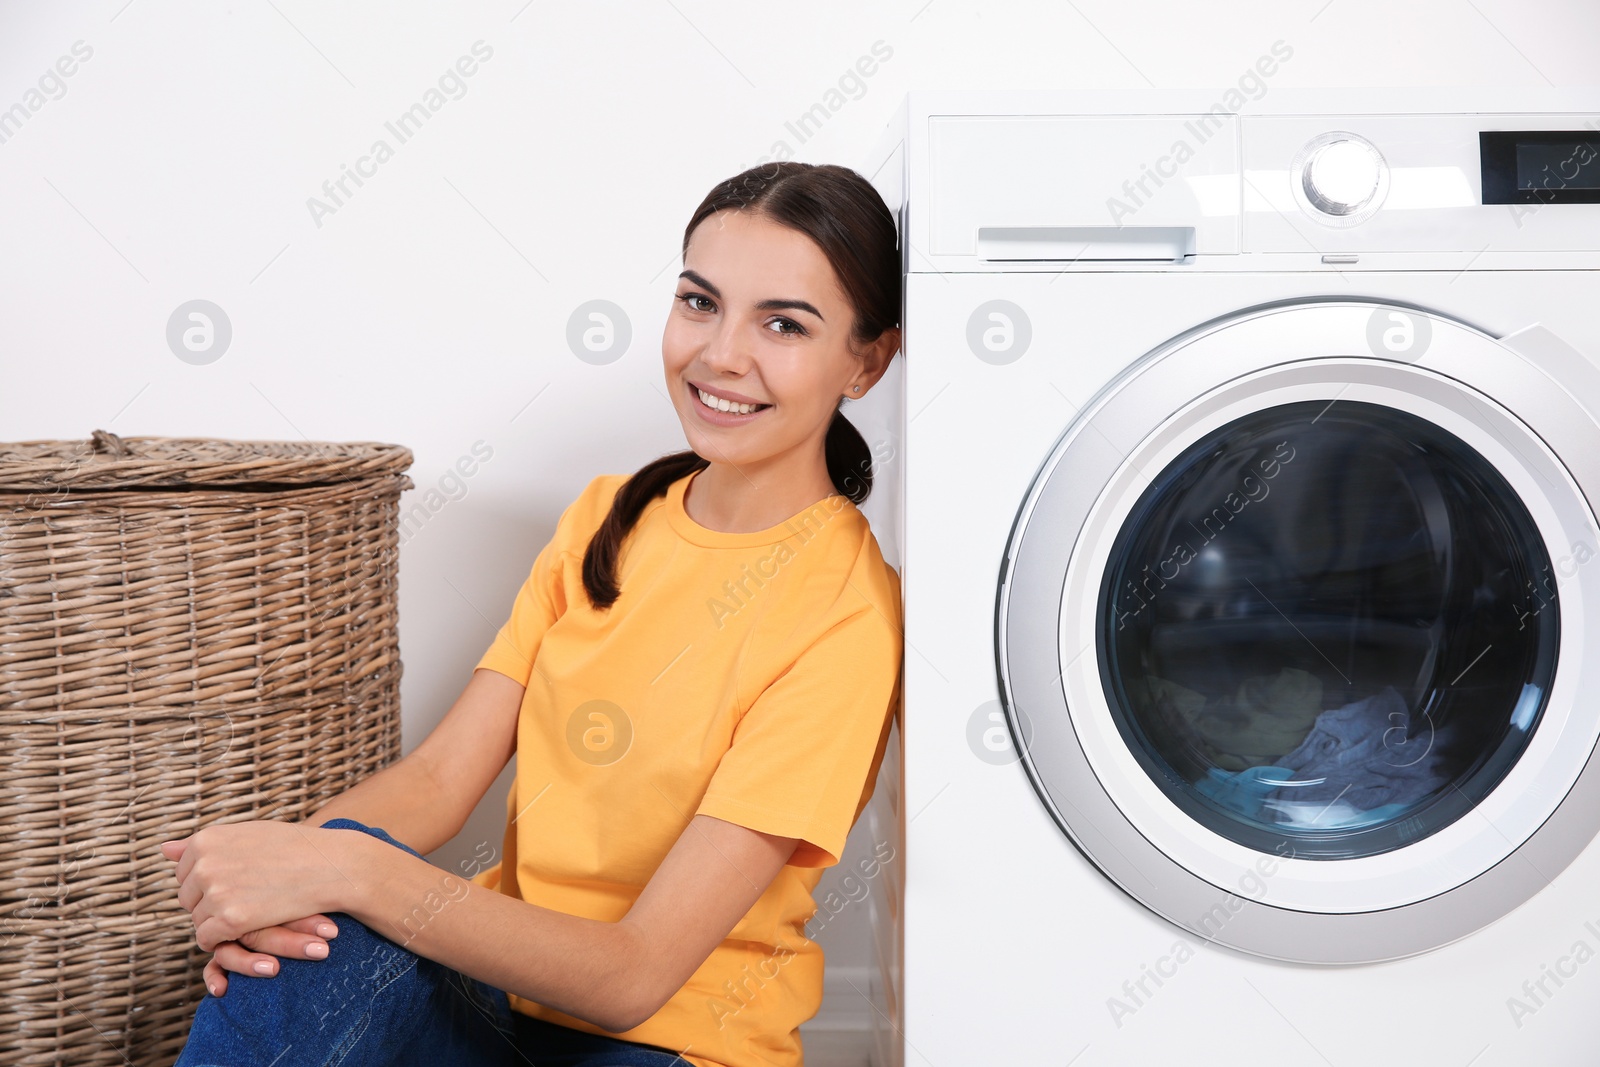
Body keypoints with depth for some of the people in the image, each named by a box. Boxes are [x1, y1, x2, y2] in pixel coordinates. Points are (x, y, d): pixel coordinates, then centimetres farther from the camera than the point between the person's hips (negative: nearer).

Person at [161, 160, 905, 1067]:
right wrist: (290, 859, -22)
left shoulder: (845, 613, -17)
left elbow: (632, 975, -21)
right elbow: (443, 773, -2)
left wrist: (350, 869, -27)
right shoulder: (607, 517, 5)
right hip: (494, 970, 5)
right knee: (301, 932, -27)